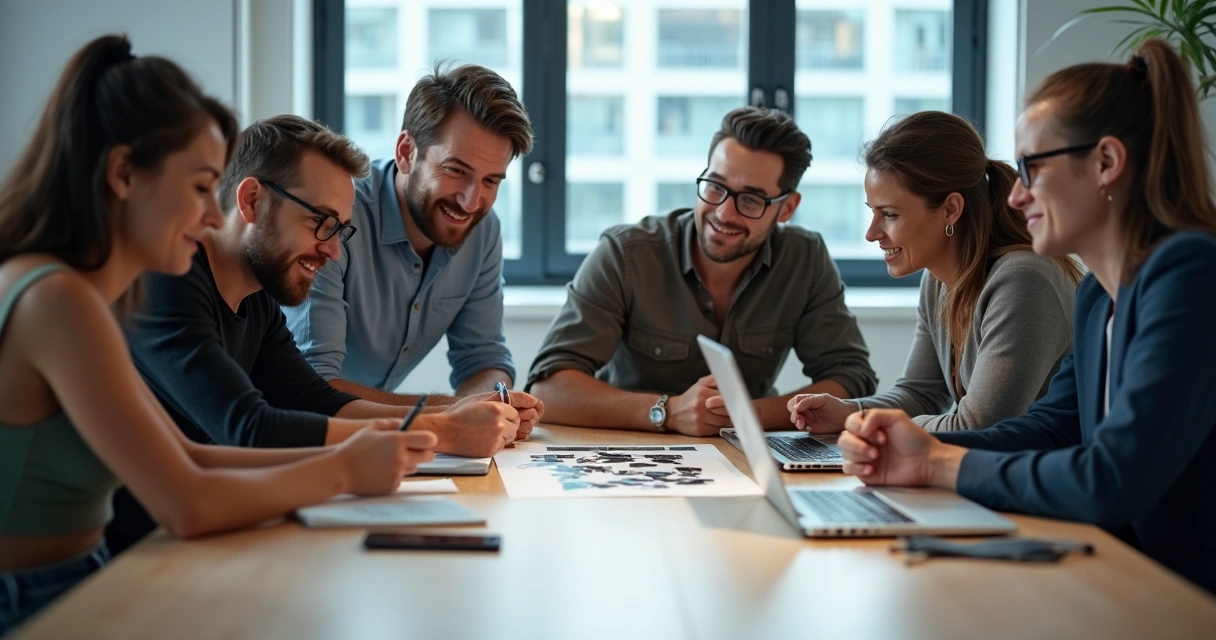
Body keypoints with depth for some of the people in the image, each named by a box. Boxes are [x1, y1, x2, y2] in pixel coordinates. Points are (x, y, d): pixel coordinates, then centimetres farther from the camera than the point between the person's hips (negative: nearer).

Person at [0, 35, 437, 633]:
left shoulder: (84, 297, 9)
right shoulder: (56, 302, -20)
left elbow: (185, 460, 11)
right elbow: (189, 506, -23)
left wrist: (344, 455, 1)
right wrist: (342, 471, -10)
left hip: (76, 588, 9)